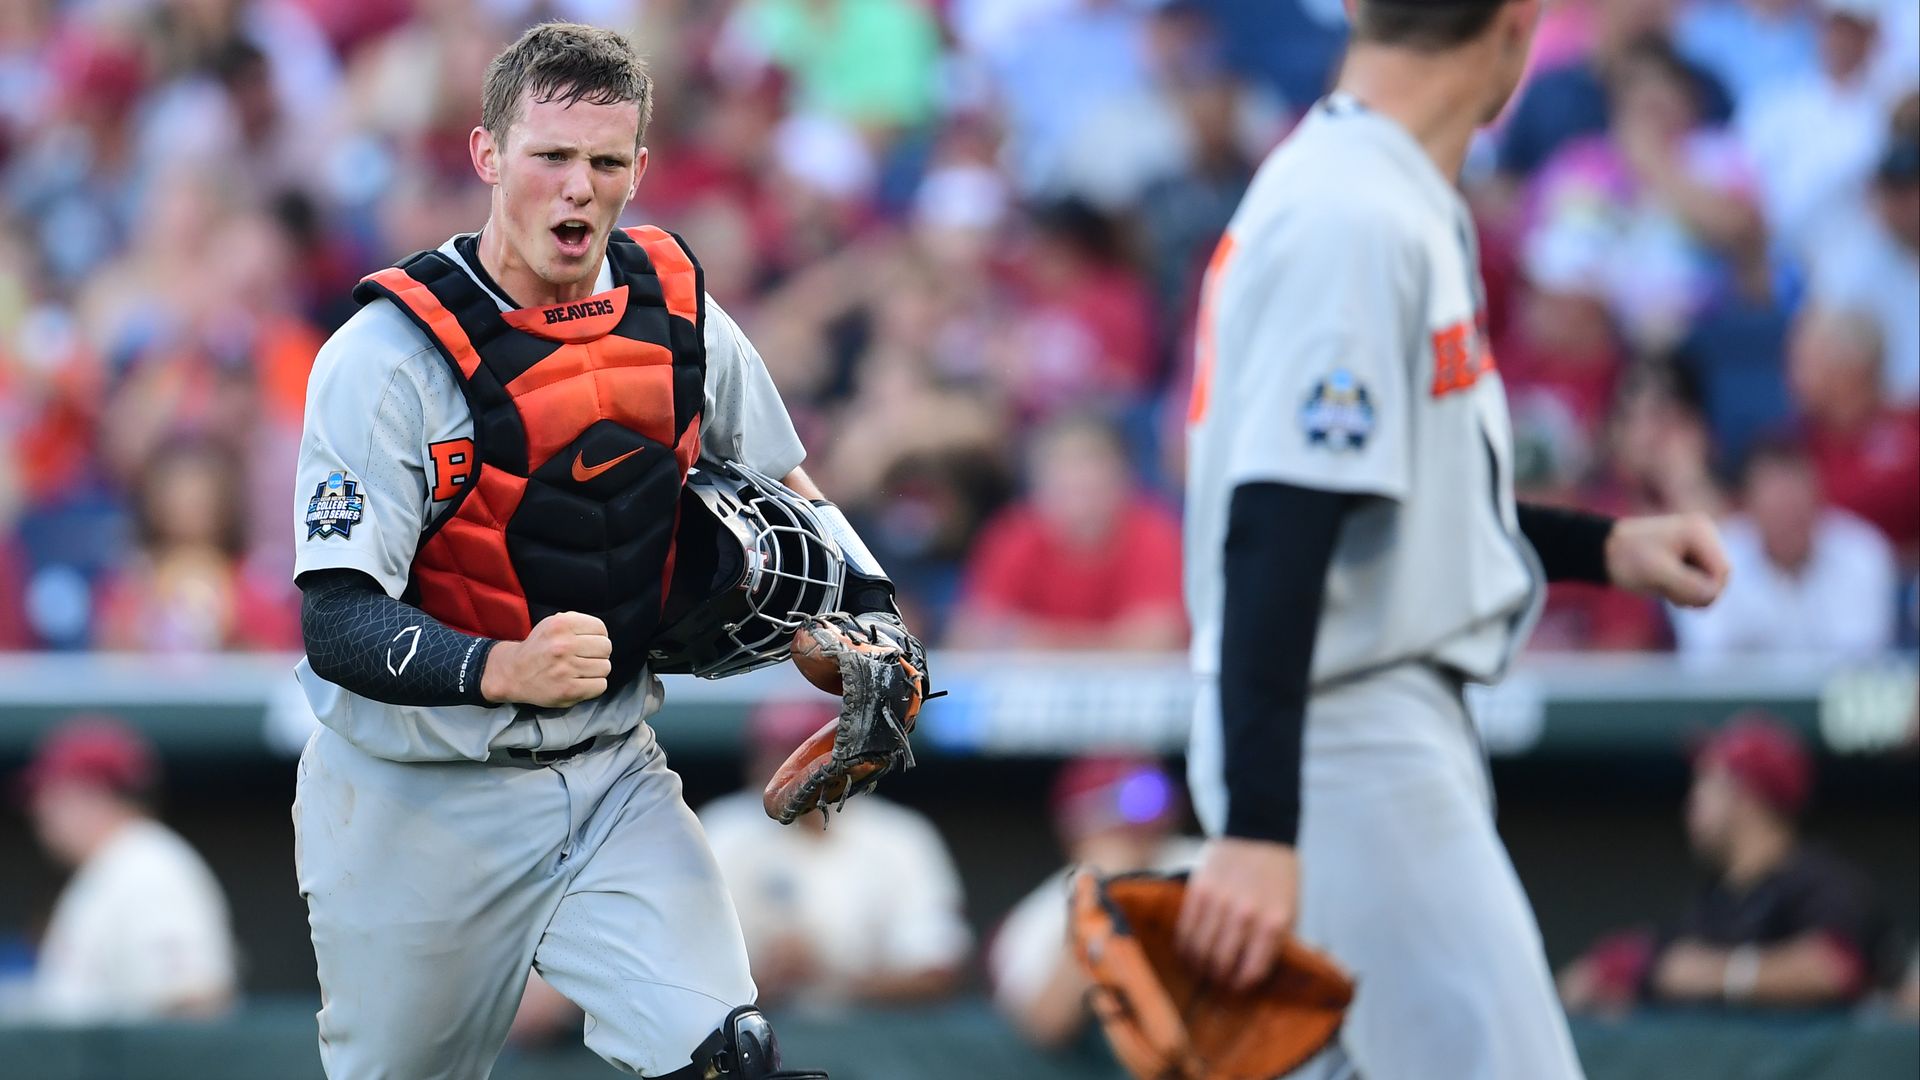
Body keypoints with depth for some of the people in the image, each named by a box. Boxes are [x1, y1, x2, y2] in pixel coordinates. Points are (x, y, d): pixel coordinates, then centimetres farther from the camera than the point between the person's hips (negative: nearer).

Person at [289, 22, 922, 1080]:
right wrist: (505, 670, -39)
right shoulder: (392, 355, -17)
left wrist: (869, 617, 1)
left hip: (611, 783, 3)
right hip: (417, 808, -3)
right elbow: (339, 625, -22)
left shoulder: (676, 309, 0)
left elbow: (779, 487, 18)